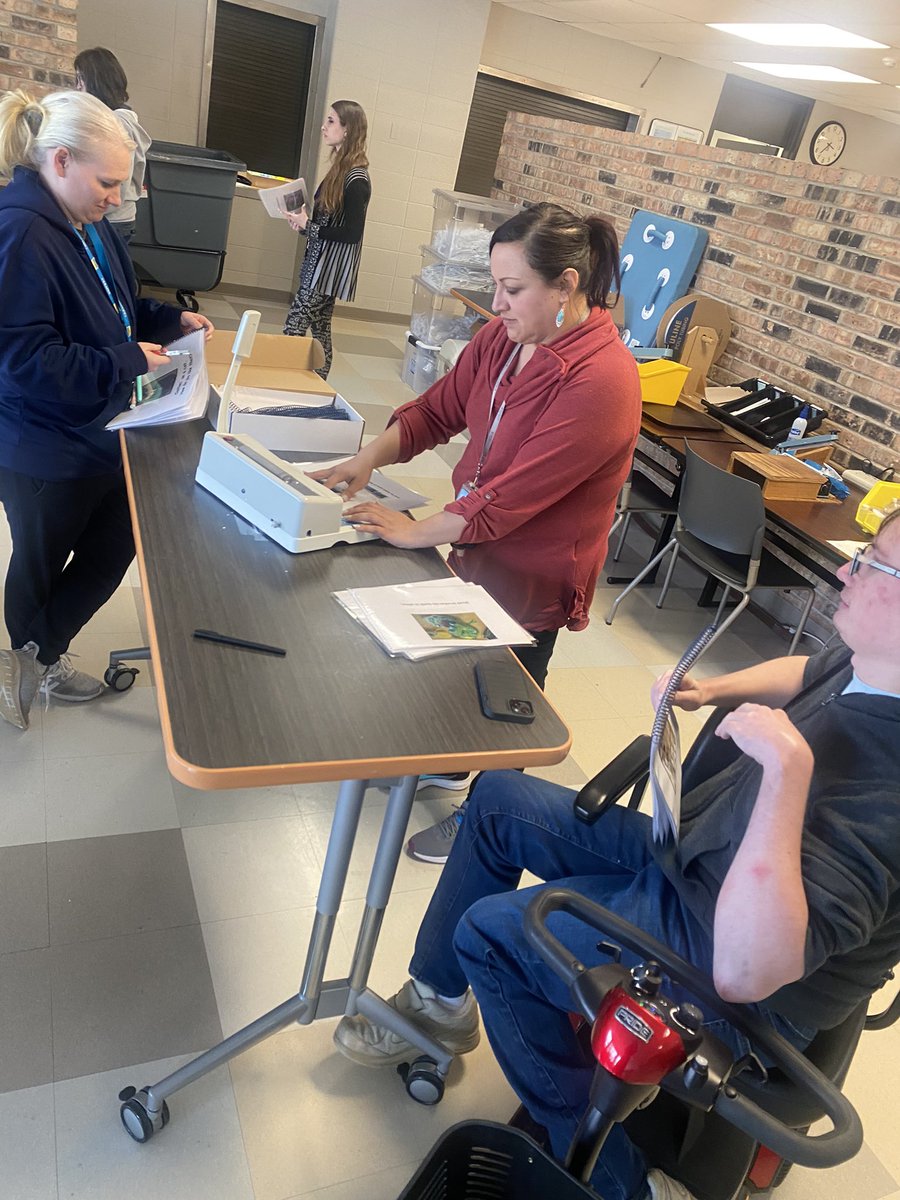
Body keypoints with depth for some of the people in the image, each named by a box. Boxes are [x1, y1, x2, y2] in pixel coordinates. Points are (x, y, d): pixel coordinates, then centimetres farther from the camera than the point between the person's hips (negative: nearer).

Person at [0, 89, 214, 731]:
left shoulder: (89, 224, 5)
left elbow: (119, 309, 19)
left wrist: (172, 319, 3)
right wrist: (127, 361, -23)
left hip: (96, 433, 9)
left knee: (116, 545, 14)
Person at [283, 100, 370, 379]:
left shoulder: (356, 179, -18)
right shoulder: (341, 168, 9)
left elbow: (352, 233, -21)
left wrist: (307, 226, -15)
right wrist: (304, 220, -2)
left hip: (331, 267, -9)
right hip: (321, 261, 9)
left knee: (294, 326, -7)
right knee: (319, 328, 14)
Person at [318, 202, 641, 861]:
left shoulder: (601, 380, -29)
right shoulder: (504, 337, -5)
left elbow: (516, 494, -30)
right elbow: (438, 409, 4)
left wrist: (418, 531, -21)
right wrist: (370, 457, -10)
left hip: (533, 572, -7)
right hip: (476, 544, 7)